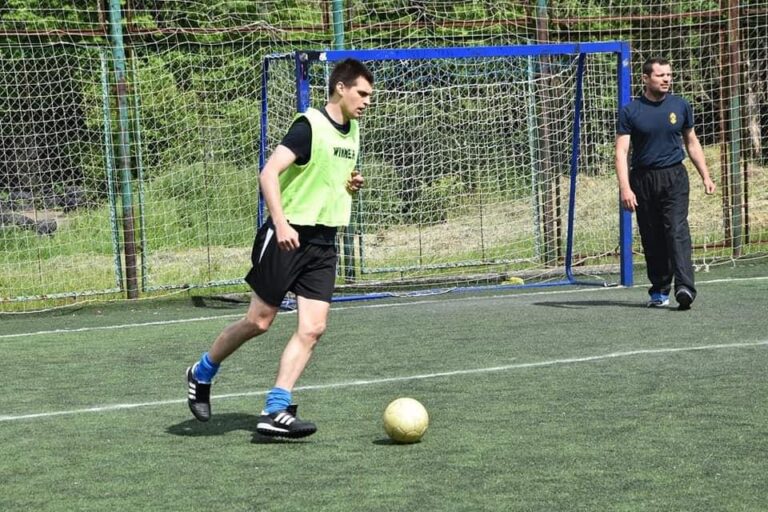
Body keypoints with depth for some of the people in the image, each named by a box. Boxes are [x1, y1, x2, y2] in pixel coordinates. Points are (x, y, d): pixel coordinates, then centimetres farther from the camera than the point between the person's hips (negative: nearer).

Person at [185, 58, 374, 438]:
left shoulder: (352, 131, 13)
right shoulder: (309, 125, -13)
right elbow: (269, 174, -21)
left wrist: (351, 185, 8)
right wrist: (281, 223, -30)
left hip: (324, 242, 7)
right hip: (289, 235, -7)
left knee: (312, 328, -5)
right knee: (259, 321, -1)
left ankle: (275, 411, -5)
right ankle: (201, 374, 22)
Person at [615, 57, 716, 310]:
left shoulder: (680, 106, 6)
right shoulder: (630, 111, -2)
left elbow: (692, 142, 17)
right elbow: (621, 151, -6)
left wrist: (705, 176, 13)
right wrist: (625, 187, -17)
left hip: (674, 177, 0)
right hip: (643, 179, 0)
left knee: (677, 230, -15)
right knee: (651, 239, 5)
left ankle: (684, 287, -25)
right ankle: (659, 291, 17)